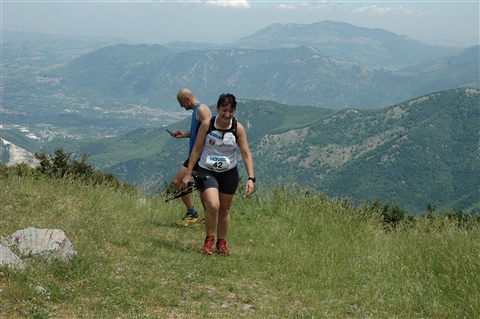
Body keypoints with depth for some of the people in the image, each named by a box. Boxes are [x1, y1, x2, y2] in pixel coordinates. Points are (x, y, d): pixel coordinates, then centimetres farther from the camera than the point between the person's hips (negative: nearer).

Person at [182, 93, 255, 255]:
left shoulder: (238, 128, -11)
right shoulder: (207, 124, -13)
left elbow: (246, 154, -11)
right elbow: (197, 149, -5)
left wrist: (251, 178, -21)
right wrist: (188, 173, -4)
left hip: (229, 173, 2)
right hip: (207, 171, -2)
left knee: (224, 209, 11)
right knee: (213, 205, -21)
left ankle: (221, 243, 30)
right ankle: (209, 239, 1)